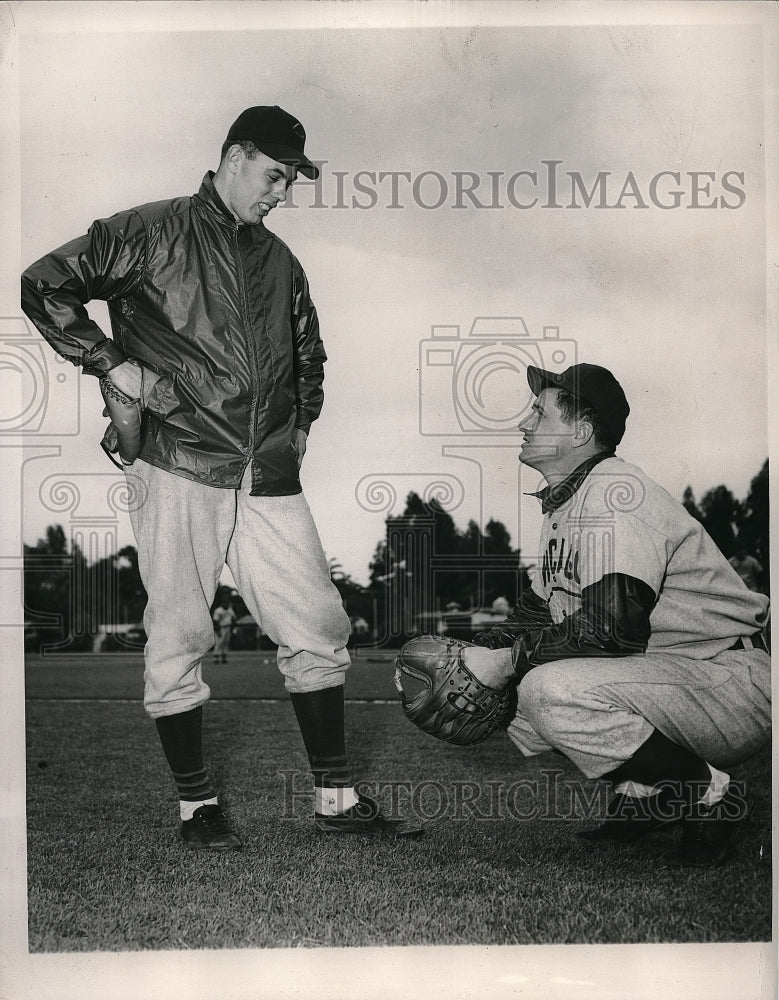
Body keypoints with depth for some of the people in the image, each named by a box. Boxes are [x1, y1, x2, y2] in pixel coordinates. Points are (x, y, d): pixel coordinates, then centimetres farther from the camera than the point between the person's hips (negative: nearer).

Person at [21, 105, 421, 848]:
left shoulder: (279, 262, 18)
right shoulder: (154, 234, -1)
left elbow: (309, 357, 31)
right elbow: (44, 286, -4)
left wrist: (298, 431, 17)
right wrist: (113, 366, -9)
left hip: (268, 480, 6)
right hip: (180, 469, -5)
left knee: (317, 627, 3)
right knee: (178, 639, 2)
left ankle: (336, 800, 13)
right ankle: (195, 803, 16)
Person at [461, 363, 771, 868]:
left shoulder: (615, 491, -18)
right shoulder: (563, 503, 14)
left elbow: (611, 629, -27)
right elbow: (539, 610, 19)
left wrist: (512, 659, -18)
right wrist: (478, 653, 2)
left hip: (733, 681, -10)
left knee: (550, 689, -30)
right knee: (505, 690, 7)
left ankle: (708, 791, -12)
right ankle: (643, 789, 11)